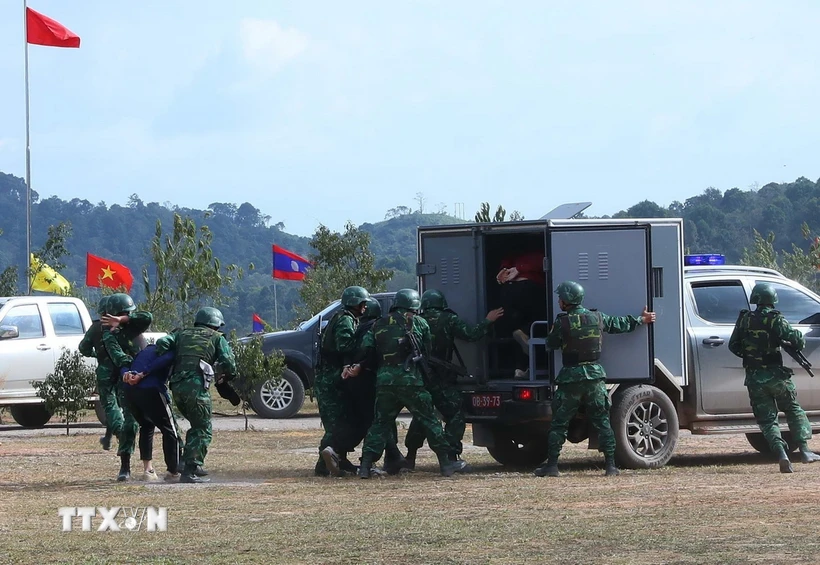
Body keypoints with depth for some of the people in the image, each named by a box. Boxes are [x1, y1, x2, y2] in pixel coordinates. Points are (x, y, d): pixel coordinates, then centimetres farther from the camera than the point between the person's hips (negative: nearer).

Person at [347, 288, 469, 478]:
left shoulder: (379, 325, 14)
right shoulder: (419, 323, 6)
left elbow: (369, 352, 5)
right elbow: (427, 352, 9)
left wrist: (359, 367, 14)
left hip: (383, 381, 3)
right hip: (410, 380, -3)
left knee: (380, 424, 11)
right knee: (429, 420, 5)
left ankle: (366, 466, 2)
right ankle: (446, 463, 7)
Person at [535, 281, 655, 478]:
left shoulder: (562, 322, -10)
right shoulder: (597, 318, 4)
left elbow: (551, 344, 2)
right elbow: (620, 324, 18)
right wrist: (641, 320, 36)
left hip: (571, 377, -4)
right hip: (595, 376, 4)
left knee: (559, 423, 4)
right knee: (602, 421, 8)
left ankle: (551, 465, 2)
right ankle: (611, 465, 4)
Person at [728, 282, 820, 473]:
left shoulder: (745, 319, 2)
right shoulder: (775, 320, -10)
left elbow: (733, 346, 8)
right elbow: (796, 339, -17)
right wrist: (799, 341, 6)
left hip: (754, 378, 2)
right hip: (775, 375, -2)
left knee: (767, 420, 5)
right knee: (794, 411, 16)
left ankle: (781, 455, -14)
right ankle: (804, 450, 8)